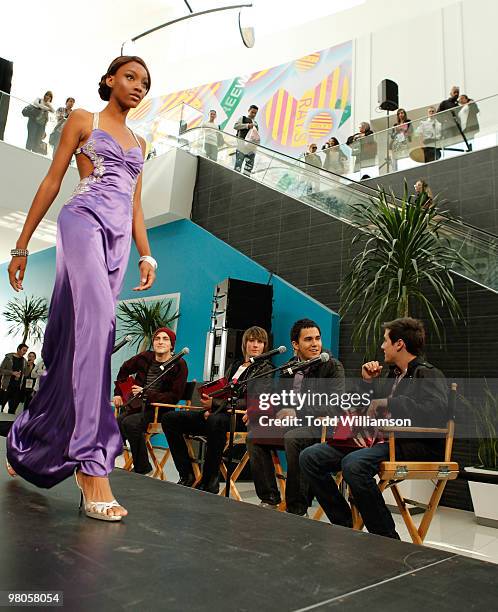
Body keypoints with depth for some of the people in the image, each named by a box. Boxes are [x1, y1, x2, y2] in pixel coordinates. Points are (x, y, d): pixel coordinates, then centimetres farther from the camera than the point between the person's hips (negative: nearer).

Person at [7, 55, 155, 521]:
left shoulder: (138, 142, 26)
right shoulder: (83, 120, 11)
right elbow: (52, 181, 4)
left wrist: (146, 256, 11)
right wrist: (22, 244, -1)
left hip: (118, 240, 6)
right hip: (84, 222, -6)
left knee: (78, 335, 1)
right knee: (94, 324, -25)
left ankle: (31, 443, 15)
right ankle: (93, 465, -28)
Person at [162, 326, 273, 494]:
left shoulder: (266, 369, 5)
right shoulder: (234, 366, 25)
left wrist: (215, 404, -21)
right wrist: (209, 408, -2)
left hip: (240, 418, -7)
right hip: (218, 413, 7)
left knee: (216, 421, -41)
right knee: (170, 418, -9)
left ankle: (209, 483, -27)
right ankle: (187, 477, -8)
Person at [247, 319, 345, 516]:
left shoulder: (333, 366, -7)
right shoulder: (289, 367, 11)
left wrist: (297, 412, -26)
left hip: (323, 427, -7)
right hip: (294, 425, 7)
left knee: (292, 438, -34)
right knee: (254, 436, -8)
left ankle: (297, 508, -20)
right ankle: (269, 498, 2)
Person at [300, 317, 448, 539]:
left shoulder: (428, 375, -4)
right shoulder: (392, 374, 21)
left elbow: (439, 411, -25)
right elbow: (372, 408, 28)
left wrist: (388, 404, -21)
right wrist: (368, 382, 12)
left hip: (413, 444, -8)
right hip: (381, 439, 9)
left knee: (353, 463, -37)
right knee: (310, 457, -3)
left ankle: (387, 539, -18)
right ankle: (344, 525, 5)